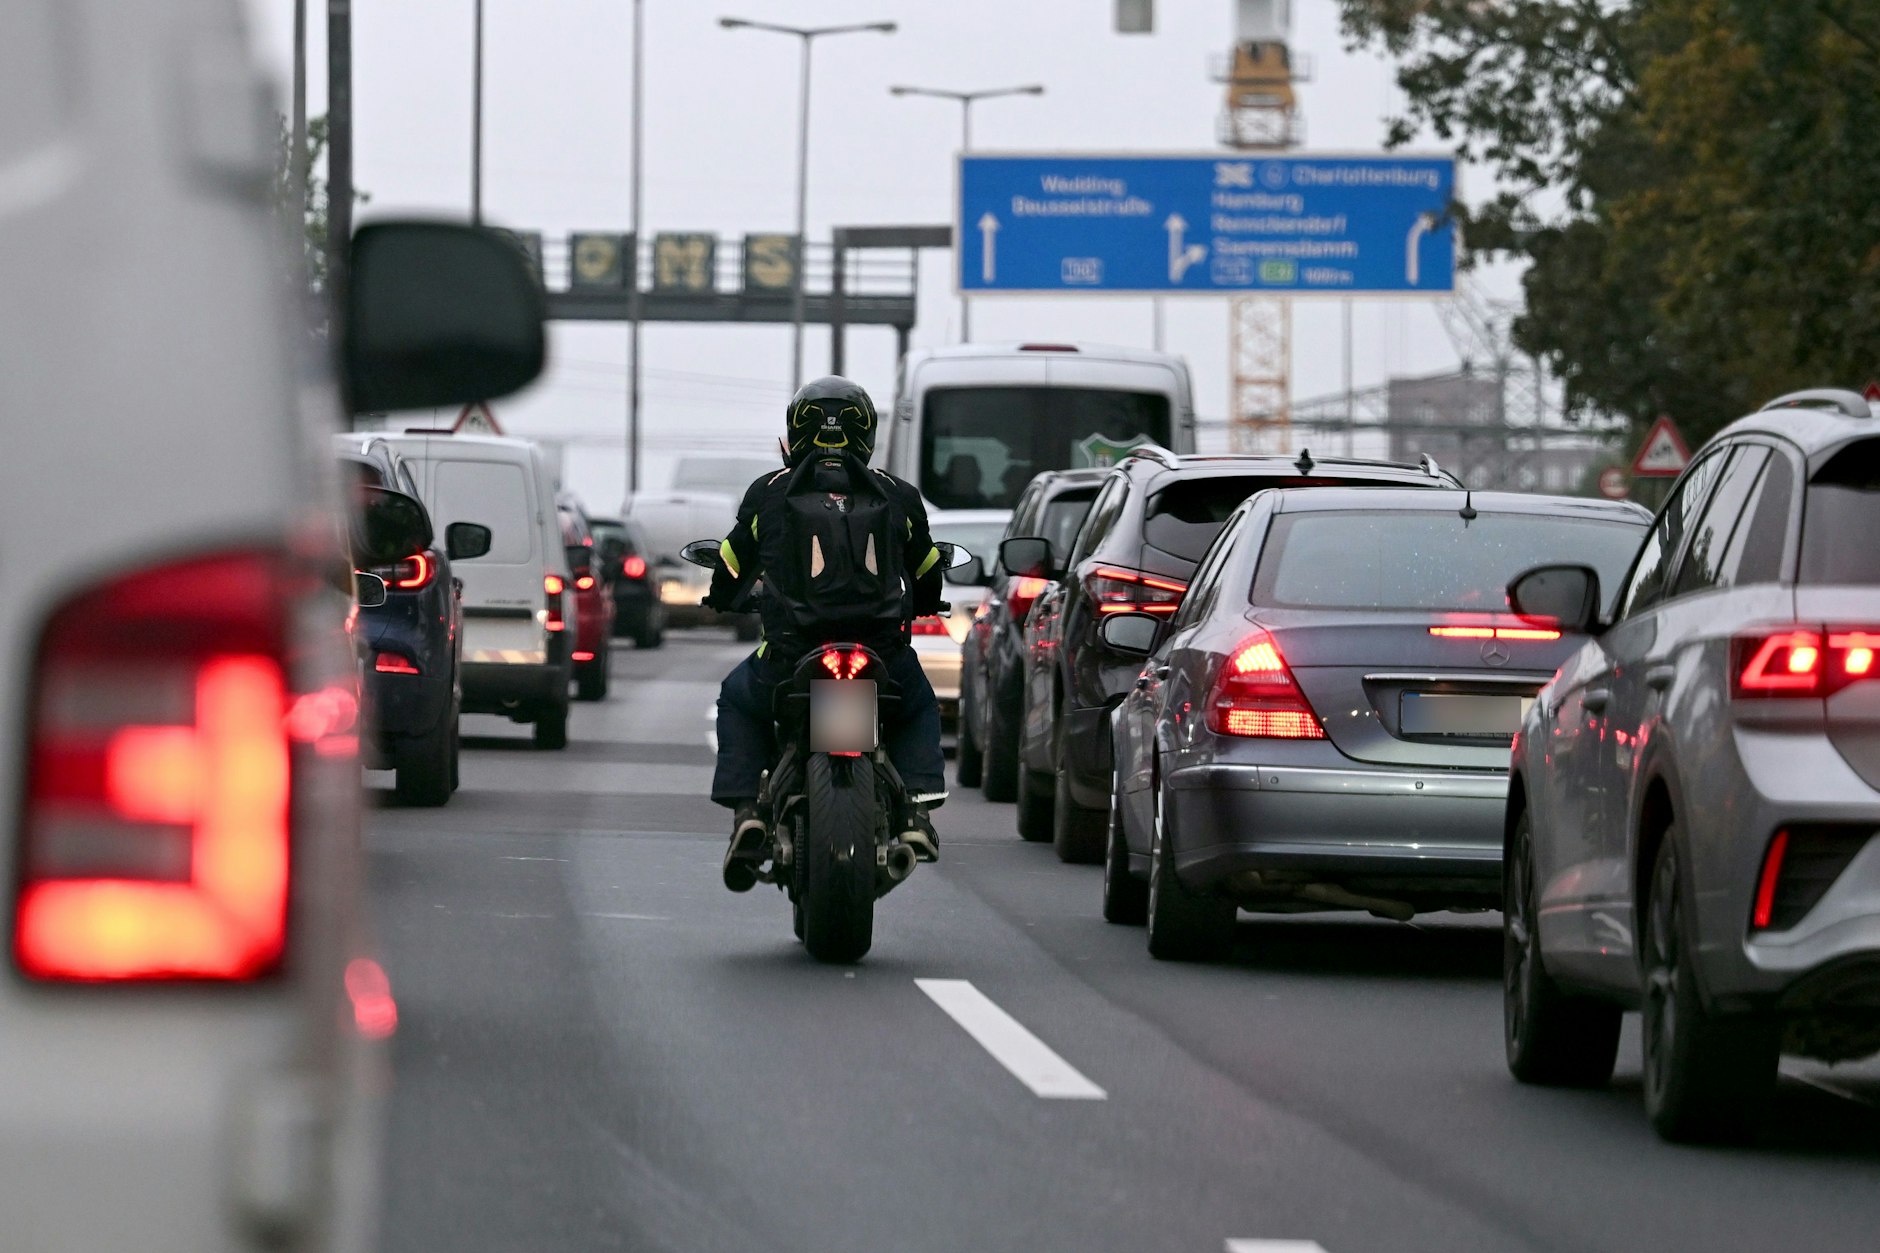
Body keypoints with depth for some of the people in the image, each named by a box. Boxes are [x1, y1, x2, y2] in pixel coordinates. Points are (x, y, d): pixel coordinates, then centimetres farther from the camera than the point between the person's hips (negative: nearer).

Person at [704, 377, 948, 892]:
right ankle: (916, 807, 9)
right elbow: (929, 579, 22)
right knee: (918, 707, 33)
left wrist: (722, 597, 42)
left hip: (792, 655, -1)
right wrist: (913, 607, 45)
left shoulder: (768, 493, 7)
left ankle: (745, 808, 10)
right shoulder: (897, 495, 11)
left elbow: (732, 568, 18)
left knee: (739, 700, 30)